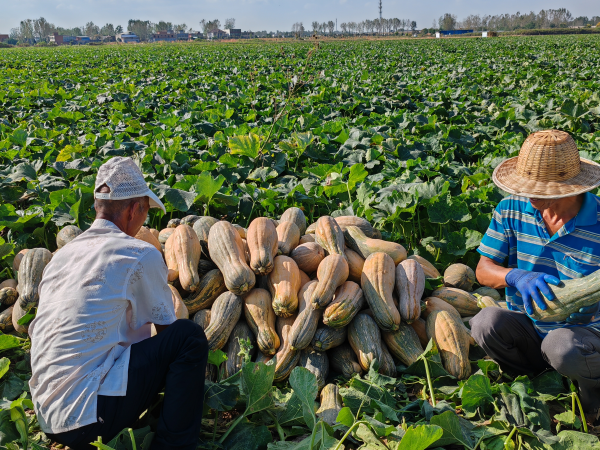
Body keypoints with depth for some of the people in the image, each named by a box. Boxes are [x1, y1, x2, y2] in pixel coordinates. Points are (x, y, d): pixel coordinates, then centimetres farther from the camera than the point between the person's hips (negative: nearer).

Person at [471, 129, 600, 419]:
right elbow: (483, 270, -8)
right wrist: (515, 276, -30)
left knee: (562, 346, -36)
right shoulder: (512, 209, -7)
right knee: (486, 322, -27)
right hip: (527, 327, 3)